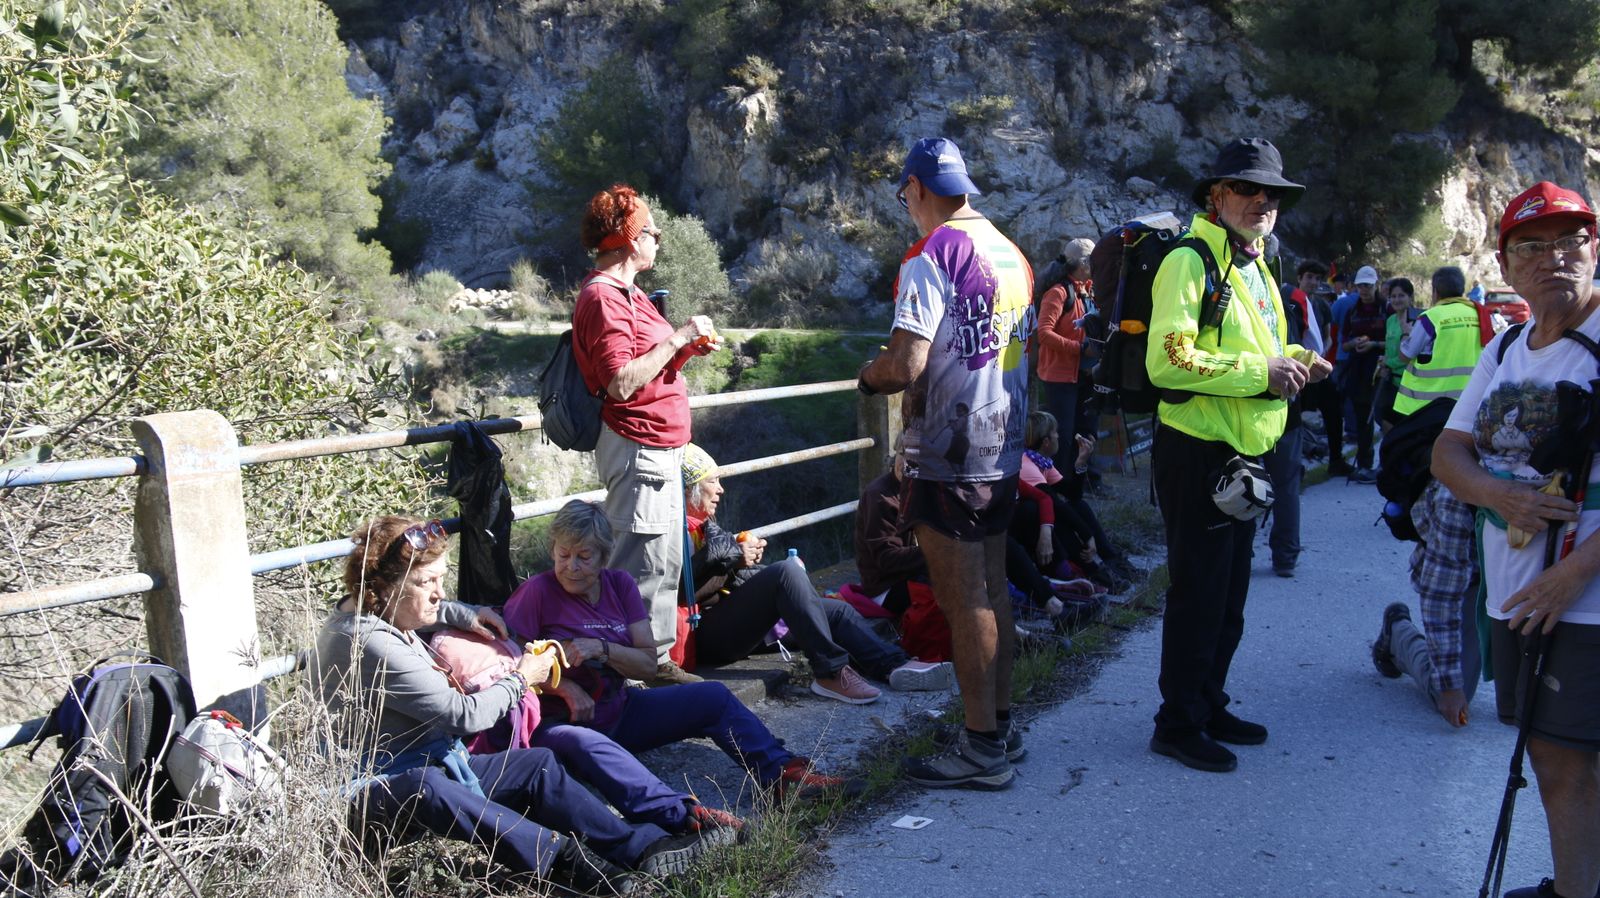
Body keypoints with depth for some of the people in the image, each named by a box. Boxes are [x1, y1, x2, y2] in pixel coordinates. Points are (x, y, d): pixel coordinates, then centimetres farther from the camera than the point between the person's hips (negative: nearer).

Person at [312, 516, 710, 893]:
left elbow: (425, 608, 35)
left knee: (537, 763, -2)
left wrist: (463, 614, 17)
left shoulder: (373, 610, 7)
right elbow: (464, 715, -24)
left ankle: (637, 844, -11)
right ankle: (560, 855, -47)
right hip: (380, 788, -11)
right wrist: (520, 680, -7)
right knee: (426, 789, -43)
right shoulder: (370, 645, -25)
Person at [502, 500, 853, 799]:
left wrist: (602, 649, -17)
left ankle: (782, 772, -4)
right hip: (558, 722, -6)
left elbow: (648, 662, -1)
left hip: (619, 711, 6)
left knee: (712, 697, -4)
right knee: (585, 745, -42)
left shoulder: (619, 584, 3)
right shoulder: (537, 592, -11)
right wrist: (564, 687, -21)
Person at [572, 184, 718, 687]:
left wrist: (689, 349, 7)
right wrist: (678, 338, -18)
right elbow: (622, 383, -23)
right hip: (639, 448, -11)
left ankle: (657, 658, 24)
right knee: (645, 560, -7)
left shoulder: (625, 294, 18)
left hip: (657, 447, 11)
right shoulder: (603, 297, -14)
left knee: (666, 559, 15)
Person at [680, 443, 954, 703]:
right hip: (710, 632, -10)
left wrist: (745, 554, 0)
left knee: (839, 610, 2)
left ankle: (896, 665, -19)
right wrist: (734, 558, -11)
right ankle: (831, 673, -29)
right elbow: (690, 589, -23)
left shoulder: (705, 524, 23)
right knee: (787, 570, -29)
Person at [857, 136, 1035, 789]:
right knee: (992, 591, 16)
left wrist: (869, 376, -1)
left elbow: (905, 365, -23)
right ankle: (1001, 724, 27)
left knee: (963, 601, -1)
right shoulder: (1010, 253, 10)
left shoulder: (931, 257, -14)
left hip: (948, 457, -8)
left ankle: (982, 749, 8)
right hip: (1003, 449, 8)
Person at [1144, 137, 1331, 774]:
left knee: (1228, 594, 17)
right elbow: (1169, 361, -26)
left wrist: (1293, 361, 8)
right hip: (1196, 453, -10)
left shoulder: (1254, 269, 17)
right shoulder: (1190, 262, -14)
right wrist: (1262, 373, -23)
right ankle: (1178, 723, 12)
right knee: (1198, 592, -1)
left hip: (1241, 453, 10)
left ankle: (1209, 707, 31)